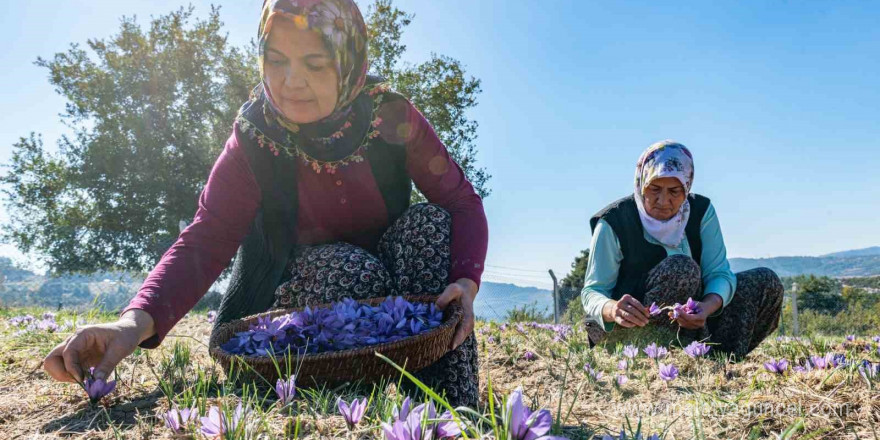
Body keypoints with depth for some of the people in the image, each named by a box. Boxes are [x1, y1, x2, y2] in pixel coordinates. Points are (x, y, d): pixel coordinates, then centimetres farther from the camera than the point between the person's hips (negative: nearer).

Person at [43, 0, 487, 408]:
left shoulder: (392, 118, -16)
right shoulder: (253, 140, -17)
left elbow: (463, 202, -14)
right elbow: (205, 240, -24)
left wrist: (465, 281, -33)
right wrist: (137, 320, -42)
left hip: (394, 289, 2)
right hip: (300, 289, -1)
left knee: (428, 221, -26)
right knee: (352, 269, -33)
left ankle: (453, 416, -23)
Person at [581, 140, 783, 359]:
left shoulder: (701, 211, -4)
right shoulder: (613, 223, -16)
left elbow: (718, 273, -12)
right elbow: (592, 291, -18)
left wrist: (708, 306, -36)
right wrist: (613, 309, -43)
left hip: (688, 321, 5)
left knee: (767, 282, -6)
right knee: (682, 268, -31)